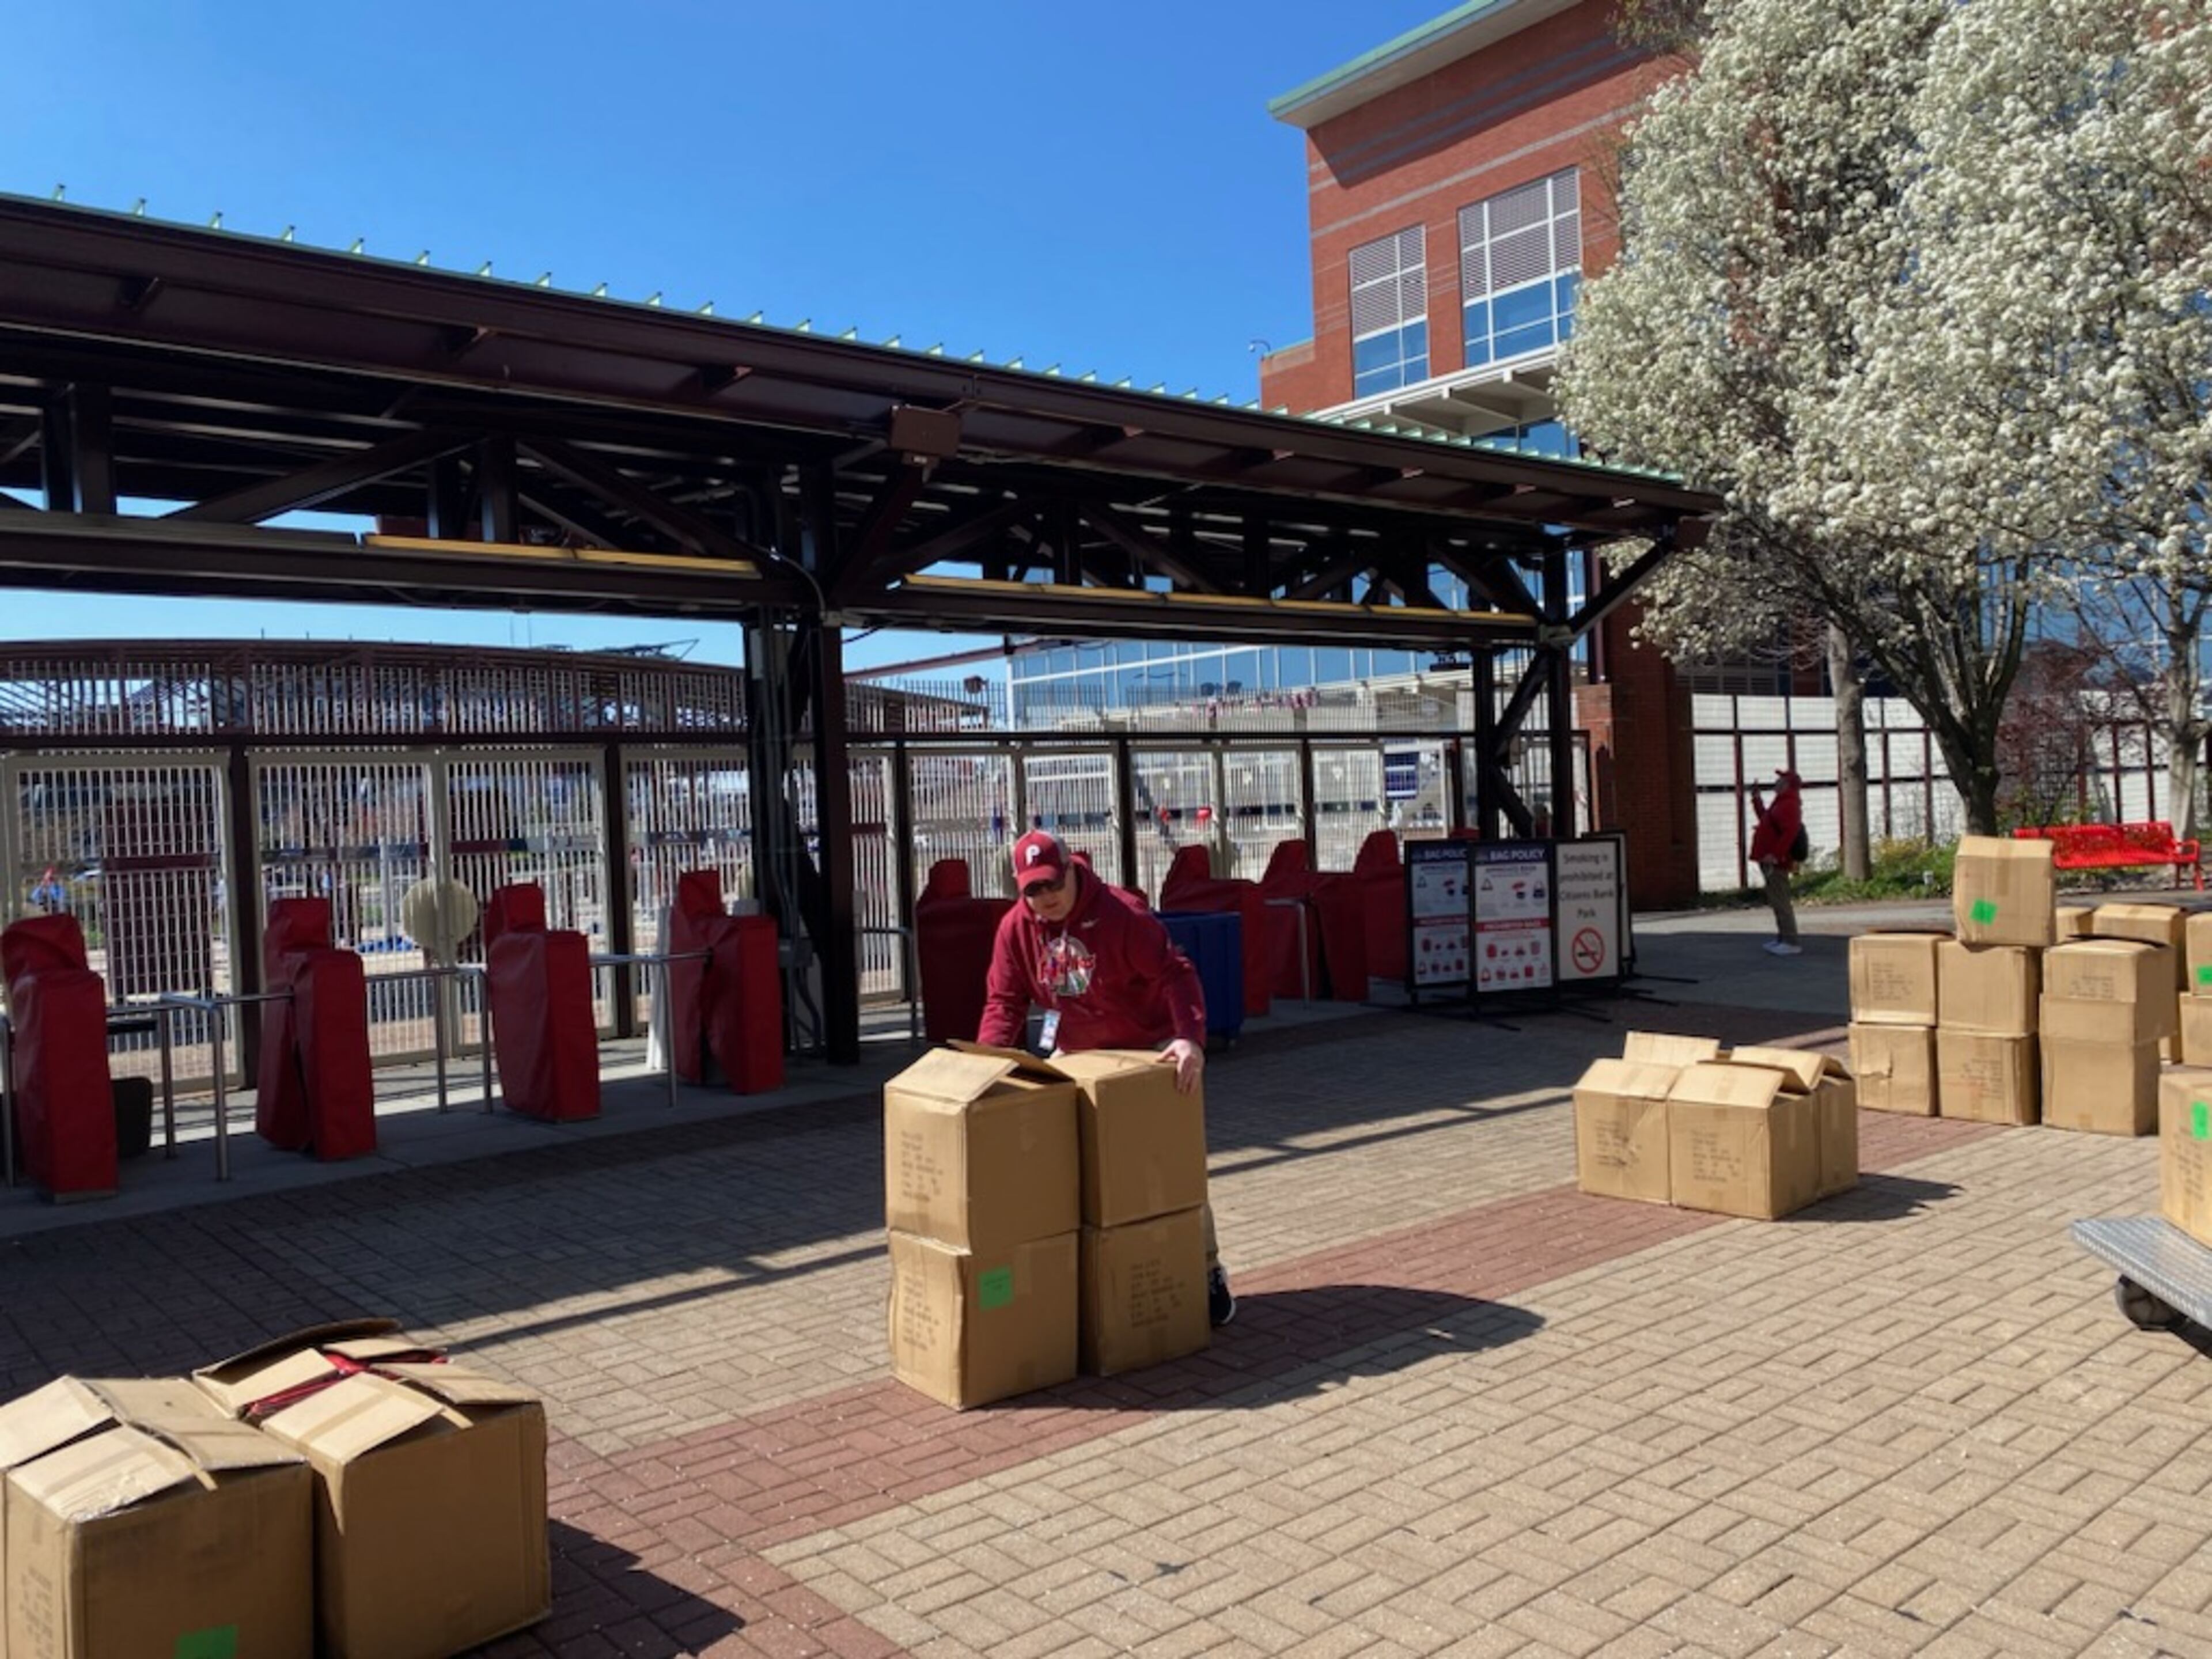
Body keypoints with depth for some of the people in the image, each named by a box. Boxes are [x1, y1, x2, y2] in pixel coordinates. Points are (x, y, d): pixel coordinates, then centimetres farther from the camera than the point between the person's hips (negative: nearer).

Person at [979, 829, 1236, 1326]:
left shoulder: (1120, 913, -25)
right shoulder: (1015, 929, -10)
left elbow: (1175, 974, -28)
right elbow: (1005, 1002, -10)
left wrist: (1191, 1038, -41)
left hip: (1150, 1049, -4)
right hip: (1076, 1055, 5)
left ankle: (1207, 1271, 13)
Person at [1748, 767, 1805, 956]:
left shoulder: (1789, 805, -16)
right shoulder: (1783, 803, 19)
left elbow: (1790, 832, -28)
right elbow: (1765, 818, 34)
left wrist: (1775, 855, -30)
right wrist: (1756, 798, 31)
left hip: (1776, 862, -11)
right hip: (1772, 861, 11)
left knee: (1780, 902, -12)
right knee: (1777, 901, 18)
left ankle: (1791, 943, -12)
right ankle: (1783, 938, 28)